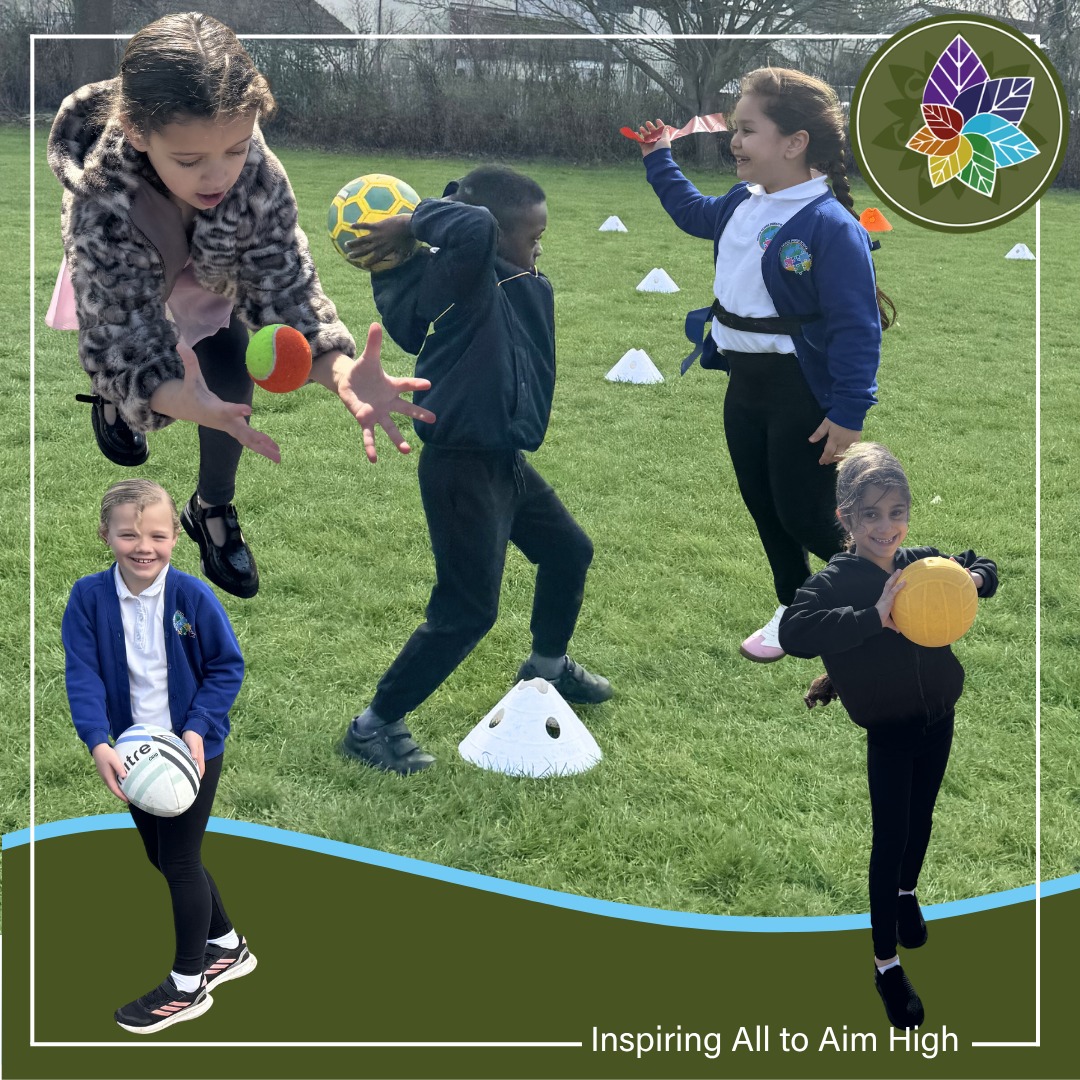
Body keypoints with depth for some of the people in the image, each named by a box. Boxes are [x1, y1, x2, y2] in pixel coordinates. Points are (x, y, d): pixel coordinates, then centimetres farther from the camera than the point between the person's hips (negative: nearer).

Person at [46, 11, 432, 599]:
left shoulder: (259, 175, -40)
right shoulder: (99, 200, -46)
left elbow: (284, 287, -36)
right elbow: (120, 335, -43)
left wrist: (341, 369, -59)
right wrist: (183, 402, -67)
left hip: (214, 286, 2)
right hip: (126, 289, -1)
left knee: (232, 385, -4)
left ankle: (213, 511, 26)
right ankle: (111, 399, 49)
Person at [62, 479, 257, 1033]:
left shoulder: (193, 597, -18)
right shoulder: (89, 597, -11)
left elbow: (227, 667, -10)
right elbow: (83, 675, -15)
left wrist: (197, 728, -21)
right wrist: (99, 743, -29)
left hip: (191, 750, -5)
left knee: (180, 862, 4)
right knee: (162, 858, 18)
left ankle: (187, 985, 21)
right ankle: (227, 946, 40)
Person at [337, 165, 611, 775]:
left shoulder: (527, 287, 4)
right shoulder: (462, 280, -23)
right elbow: (475, 227, -42)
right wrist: (416, 226, -25)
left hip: (506, 462, 10)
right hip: (463, 469, -10)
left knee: (569, 551, 26)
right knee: (469, 611, -5)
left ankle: (548, 667, 51)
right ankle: (375, 725, 8)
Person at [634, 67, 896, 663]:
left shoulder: (830, 225, -22)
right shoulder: (740, 204, 5)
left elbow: (856, 327, -23)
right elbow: (693, 212, 31)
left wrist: (848, 414, -24)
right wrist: (658, 160, 27)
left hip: (802, 392, -8)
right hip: (744, 384, 8)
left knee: (803, 515, -2)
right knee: (761, 503, 16)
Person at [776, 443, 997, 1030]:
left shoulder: (923, 562, -9)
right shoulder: (834, 581, -22)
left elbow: (980, 567, 10)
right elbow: (792, 631, -41)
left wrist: (973, 577, -15)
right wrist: (875, 617, -43)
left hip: (938, 722, 5)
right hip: (888, 734, -5)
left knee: (920, 816, 24)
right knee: (889, 839, -1)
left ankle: (907, 892, 54)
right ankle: (886, 964, 12)